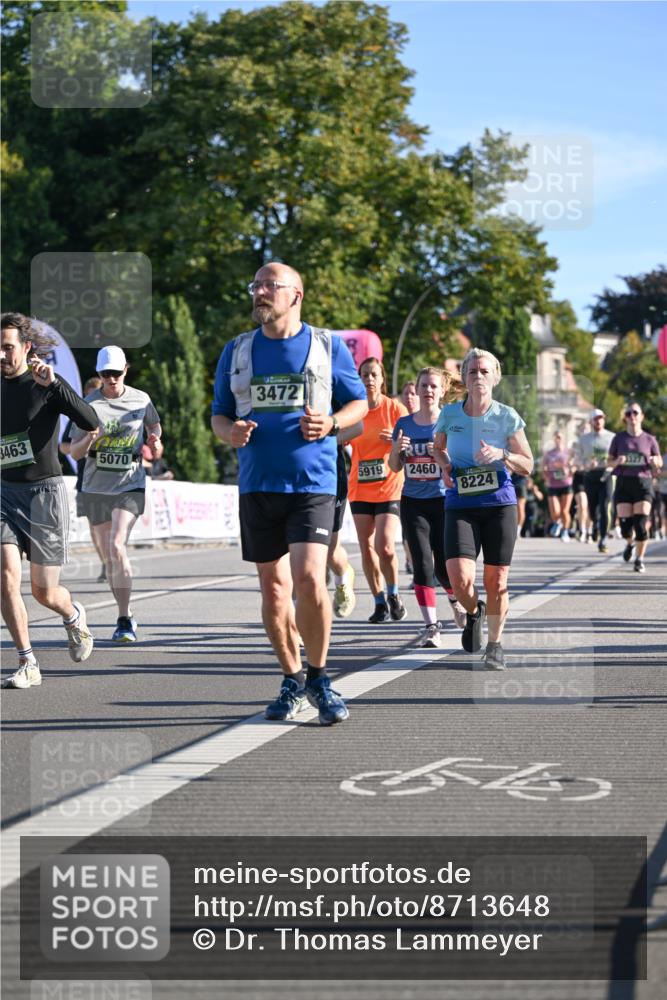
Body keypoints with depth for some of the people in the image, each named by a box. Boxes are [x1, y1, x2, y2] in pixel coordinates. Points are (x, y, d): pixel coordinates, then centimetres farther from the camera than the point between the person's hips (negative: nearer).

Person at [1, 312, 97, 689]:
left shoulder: (46, 385, -8)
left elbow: (92, 422, -24)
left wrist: (53, 383, -31)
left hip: (46, 491, -4)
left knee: (44, 592, 1)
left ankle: (74, 616, 37)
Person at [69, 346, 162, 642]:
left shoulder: (141, 400, 1)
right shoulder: (88, 405, -2)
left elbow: (155, 425, 22)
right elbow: (74, 453, -1)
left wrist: (154, 439, 0)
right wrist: (89, 438, -22)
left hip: (130, 487, -2)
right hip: (95, 489, 2)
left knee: (117, 546, -20)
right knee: (109, 557, 8)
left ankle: (125, 620, -17)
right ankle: (125, 616, 24)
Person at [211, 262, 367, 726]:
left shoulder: (327, 346, 3)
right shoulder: (237, 351, 11)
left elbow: (359, 403, 10)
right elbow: (219, 414, 16)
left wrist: (330, 424, -10)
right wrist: (230, 432, -7)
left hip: (312, 482, -3)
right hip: (257, 485, 4)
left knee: (309, 580, -18)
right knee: (273, 587, 7)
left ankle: (318, 676, 1)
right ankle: (293, 681, 23)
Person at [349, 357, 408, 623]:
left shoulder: (395, 408, -3)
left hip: (389, 489, -3)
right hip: (360, 489, 3)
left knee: (385, 546, -16)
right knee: (366, 548, 4)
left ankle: (393, 594, 7)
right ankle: (380, 602, 16)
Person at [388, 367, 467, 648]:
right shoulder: (405, 424, 6)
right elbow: (395, 467, 10)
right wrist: (396, 449, -10)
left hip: (443, 500, -2)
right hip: (413, 502, 2)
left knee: (443, 565, -2)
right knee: (423, 564, -6)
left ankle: (456, 600, 31)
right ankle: (431, 625, -1)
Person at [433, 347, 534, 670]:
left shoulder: (507, 417, -2)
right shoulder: (450, 413, 2)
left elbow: (527, 466, 3)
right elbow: (437, 447, 22)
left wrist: (501, 455, -16)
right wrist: (445, 465, 1)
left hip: (500, 504, 0)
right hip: (460, 506, 0)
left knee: (496, 582, 1)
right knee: (459, 578, -16)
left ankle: (495, 644, 22)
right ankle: (473, 612, 20)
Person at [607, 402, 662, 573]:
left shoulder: (649, 439, 6)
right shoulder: (619, 438, 6)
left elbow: (659, 462, 13)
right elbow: (608, 462, 9)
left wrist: (655, 461, -10)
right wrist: (617, 462, -13)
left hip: (643, 483, 0)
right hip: (624, 483, 0)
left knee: (641, 523, -11)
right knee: (625, 525, -4)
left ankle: (639, 559, 3)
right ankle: (630, 543, 31)